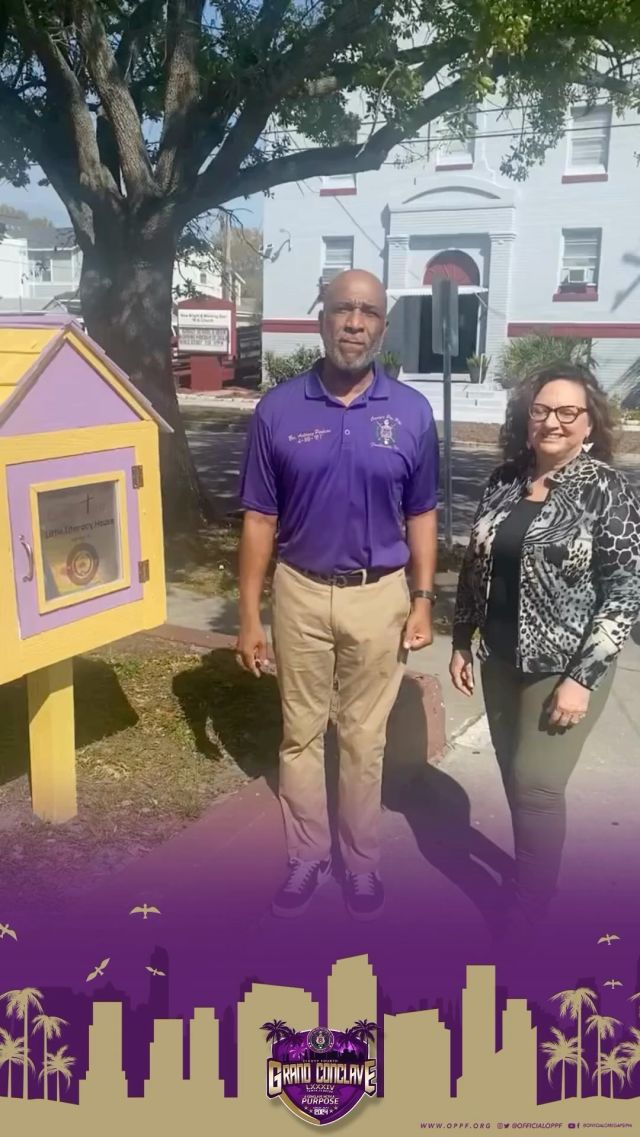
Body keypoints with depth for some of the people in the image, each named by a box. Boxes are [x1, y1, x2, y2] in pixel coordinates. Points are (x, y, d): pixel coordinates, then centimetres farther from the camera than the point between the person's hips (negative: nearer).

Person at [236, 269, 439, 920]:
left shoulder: (412, 413, -5)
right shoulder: (277, 410, -6)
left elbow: (420, 516, 3)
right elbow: (259, 520, -3)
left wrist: (422, 602, -1)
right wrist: (249, 616, -4)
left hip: (379, 596, 0)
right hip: (300, 593, 1)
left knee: (364, 737, 12)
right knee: (300, 733, 13)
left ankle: (362, 862, 31)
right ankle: (306, 857, 32)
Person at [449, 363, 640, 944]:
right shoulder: (505, 480, 3)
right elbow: (476, 566, 10)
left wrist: (583, 677, -18)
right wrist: (461, 642, 11)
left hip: (565, 665, -5)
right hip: (502, 657, 5)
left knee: (536, 781, 0)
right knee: (514, 773, 15)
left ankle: (531, 903, 19)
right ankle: (531, 862, 37)